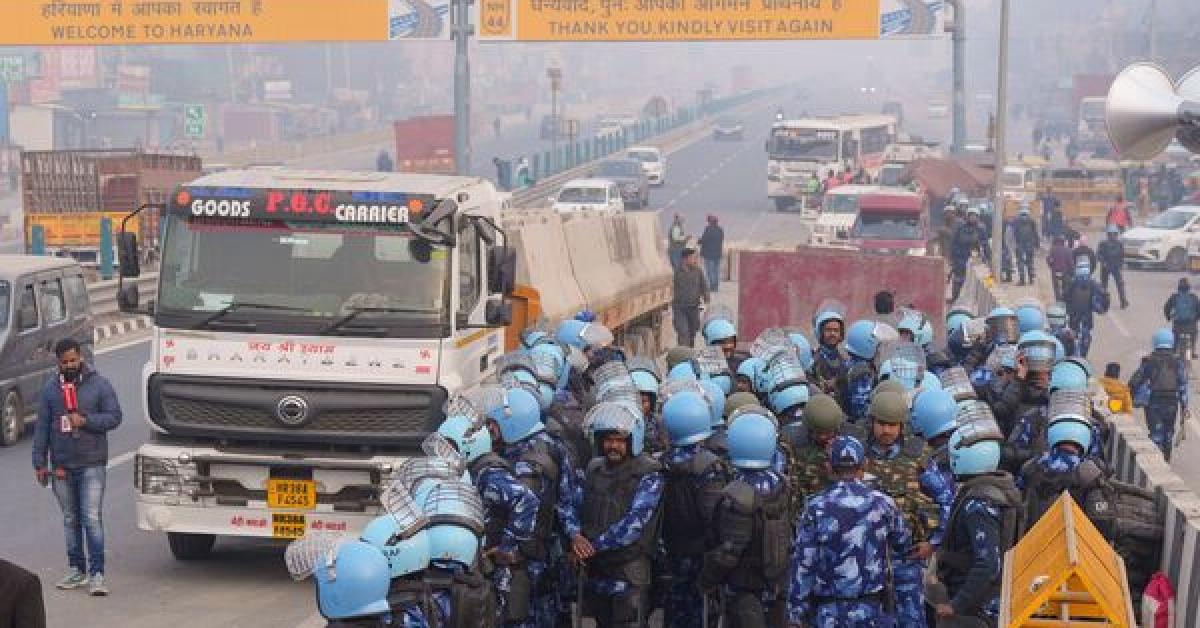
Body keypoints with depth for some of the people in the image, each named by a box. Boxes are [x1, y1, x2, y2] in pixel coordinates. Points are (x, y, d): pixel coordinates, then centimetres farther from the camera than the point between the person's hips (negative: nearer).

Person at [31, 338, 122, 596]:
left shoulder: (99, 384, 1)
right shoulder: (50, 389, 8)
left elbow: (114, 417, -2)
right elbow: (42, 427, 10)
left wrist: (85, 420, -16)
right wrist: (39, 463, 5)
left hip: (92, 464, -3)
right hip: (61, 466, 4)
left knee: (92, 518, -11)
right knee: (70, 519, 11)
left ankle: (97, 574, -11)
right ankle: (76, 570, 20)